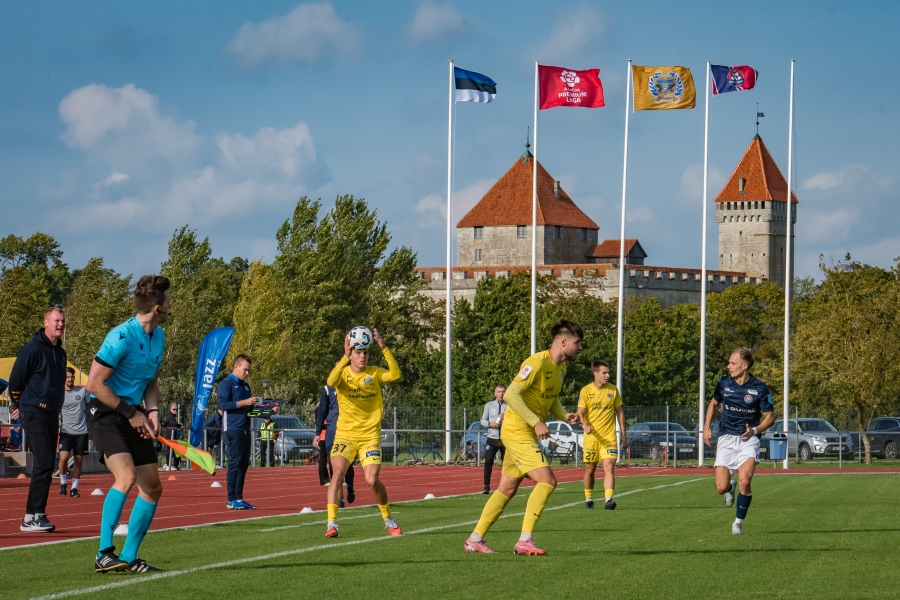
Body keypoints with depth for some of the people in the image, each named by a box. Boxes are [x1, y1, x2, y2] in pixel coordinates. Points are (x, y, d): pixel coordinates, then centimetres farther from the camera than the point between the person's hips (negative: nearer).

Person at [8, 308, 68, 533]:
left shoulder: (60, 353, 13)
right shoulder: (33, 350, -11)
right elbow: (15, 380, -6)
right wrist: (18, 405, 5)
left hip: (52, 415, 8)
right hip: (34, 414, -8)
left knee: (47, 465, 7)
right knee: (44, 463, -14)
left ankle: (32, 516, 11)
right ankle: (35, 515, -12)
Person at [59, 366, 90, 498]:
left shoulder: (82, 391, 5)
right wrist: (57, 427, -5)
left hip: (81, 431, 2)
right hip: (66, 431, -1)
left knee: (79, 460, 3)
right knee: (63, 457, -16)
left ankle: (74, 488, 12)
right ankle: (63, 483, 6)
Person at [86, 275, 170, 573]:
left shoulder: (158, 336, 8)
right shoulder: (121, 337, -20)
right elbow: (95, 384, -19)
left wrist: (152, 411, 2)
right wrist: (130, 413, -15)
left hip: (134, 417, 9)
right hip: (105, 414, -8)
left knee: (152, 487, 3)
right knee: (127, 475, -27)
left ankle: (128, 557, 14)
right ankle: (104, 554, -25)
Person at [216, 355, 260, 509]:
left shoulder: (245, 385, 20)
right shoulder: (226, 383, -4)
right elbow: (223, 405, -15)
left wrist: (254, 405, 3)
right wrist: (244, 402, -19)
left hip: (245, 430, 8)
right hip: (233, 429, -8)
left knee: (243, 464, 7)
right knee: (235, 463, -9)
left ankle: (239, 498, 11)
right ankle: (232, 500, -8)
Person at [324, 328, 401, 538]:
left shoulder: (375, 373, -1)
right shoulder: (343, 373, -3)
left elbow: (395, 375, -21)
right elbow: (331, 382, -27)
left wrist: (384, 349, -27)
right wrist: (345, 357, -35)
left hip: (370, 436, 0)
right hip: (345, 434, 0)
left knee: (372, 481, -11)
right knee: (338, 472, -21)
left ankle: (388, 519, 14)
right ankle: (331, 522, -19)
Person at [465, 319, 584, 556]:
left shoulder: (560, 368, 11)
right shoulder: (537, 363, -19)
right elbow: (511, 394, -24)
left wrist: (565, 415, 2)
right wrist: (536, 422, -26)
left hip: (527, 434, 10)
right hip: (518, 431, -10)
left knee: (507, 489, 12)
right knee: (547, 480, -17)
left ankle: (475, 539, 19)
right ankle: (525, 540, -17)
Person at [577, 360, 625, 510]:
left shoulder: (613, 389, 5)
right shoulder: (586, 390, -2)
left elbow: (619, 411, 13)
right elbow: (580, 412, -6)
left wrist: (623, 432, 11)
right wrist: (585, 425, -26)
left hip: (609, 437, 1)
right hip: (591, 436, -1)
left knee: (609, 468, -14)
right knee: (590, 469, 9)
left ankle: (608, 500, -23)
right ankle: (588, 499, 26)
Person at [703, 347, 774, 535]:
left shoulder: (760, 389, -9)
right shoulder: (724, 383, 0)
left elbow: (770, 417, -1)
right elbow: (713, 403, 20)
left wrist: (755, 430, -19)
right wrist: (707, 427, 7)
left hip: (748, 439, -3)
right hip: (726, 438, 3)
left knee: (744, 481, -24)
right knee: (721, 487, -7)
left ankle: (739, 522, -2)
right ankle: (730, 489, 33)